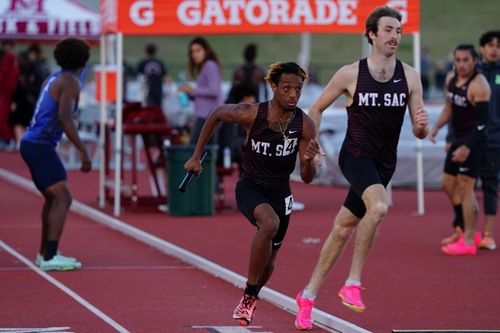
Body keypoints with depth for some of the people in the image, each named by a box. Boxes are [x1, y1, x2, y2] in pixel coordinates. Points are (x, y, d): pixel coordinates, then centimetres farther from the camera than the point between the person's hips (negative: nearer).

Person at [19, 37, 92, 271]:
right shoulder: (70, 82, -11)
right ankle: (50, 258, -22)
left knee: (52, 199, 21)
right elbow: (64, 118, -22)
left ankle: (44, 253, 29)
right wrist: (83, 151, -23)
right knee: (63, 199, -14)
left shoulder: (54, 79, 16)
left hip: (31, 144, 10)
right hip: (41, 146, -10)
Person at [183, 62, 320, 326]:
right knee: (270, 223, -36)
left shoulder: (305, 125, -15)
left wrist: (308, 161, -33)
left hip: (280, 193, 3)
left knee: (268, 263, 13)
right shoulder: (251, 114, -21)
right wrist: (196, 156, 3)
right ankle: (249, 295, -23)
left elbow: (307, 178, -10)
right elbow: (217, 114, 1)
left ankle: (249, 301, 46)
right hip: (250, 188, -3)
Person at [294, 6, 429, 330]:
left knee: (343, 229, 12)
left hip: (384, 164, 4)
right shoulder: (350, 74, -8)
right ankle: (352, 283, -22)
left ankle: (308, 296, 25)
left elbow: (420, 133, 1)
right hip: (356, 156, -4)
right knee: (379, 206, -32)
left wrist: (422, 125, -21)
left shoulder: (410, 77, 0)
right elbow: (317, 109, 6)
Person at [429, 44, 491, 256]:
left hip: (473, 141, -9)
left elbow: (483, 120, -21)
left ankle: (468, 241, -2)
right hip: (458, 139, 9)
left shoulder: (478, 85, -19)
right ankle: (468, 231, 25)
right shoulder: (451, 79, 7)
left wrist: (468, 147, -27)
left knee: (465, 187, -8)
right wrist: (436, 127, 6)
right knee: (449, 185, 14)